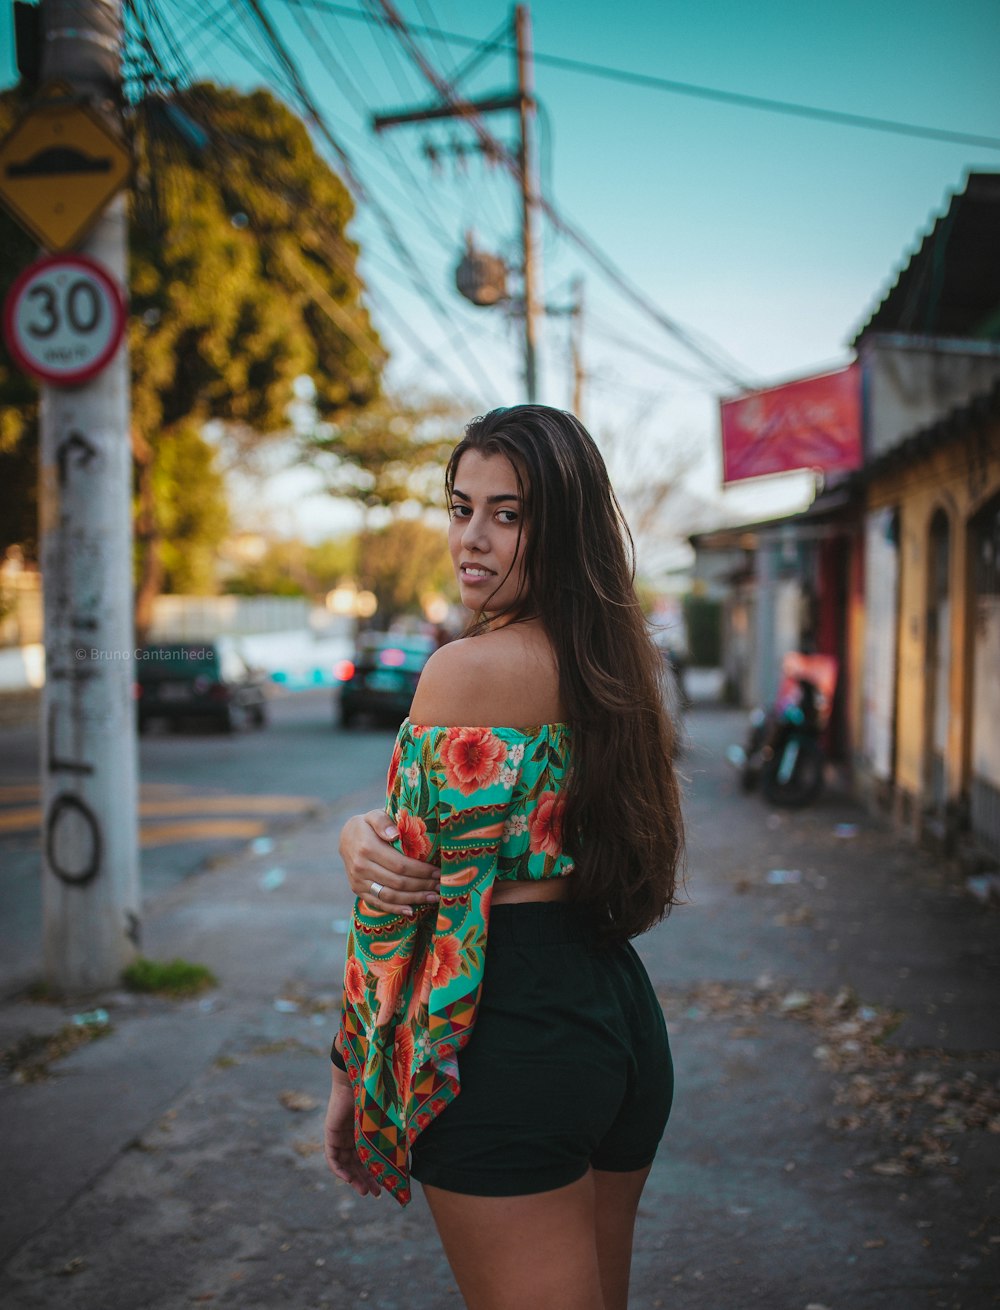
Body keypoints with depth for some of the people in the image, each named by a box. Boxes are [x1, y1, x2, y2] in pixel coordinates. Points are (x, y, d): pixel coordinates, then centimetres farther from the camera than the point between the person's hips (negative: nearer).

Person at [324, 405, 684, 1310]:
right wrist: (361, 838, -13)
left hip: (509, 1032, -9)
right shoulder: (616, 664, 8)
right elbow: (528, 832, 6)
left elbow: (413, 882, -14)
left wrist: (350, 1072, -4)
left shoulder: (469, 668, -17)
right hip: (625, 1016, 9)